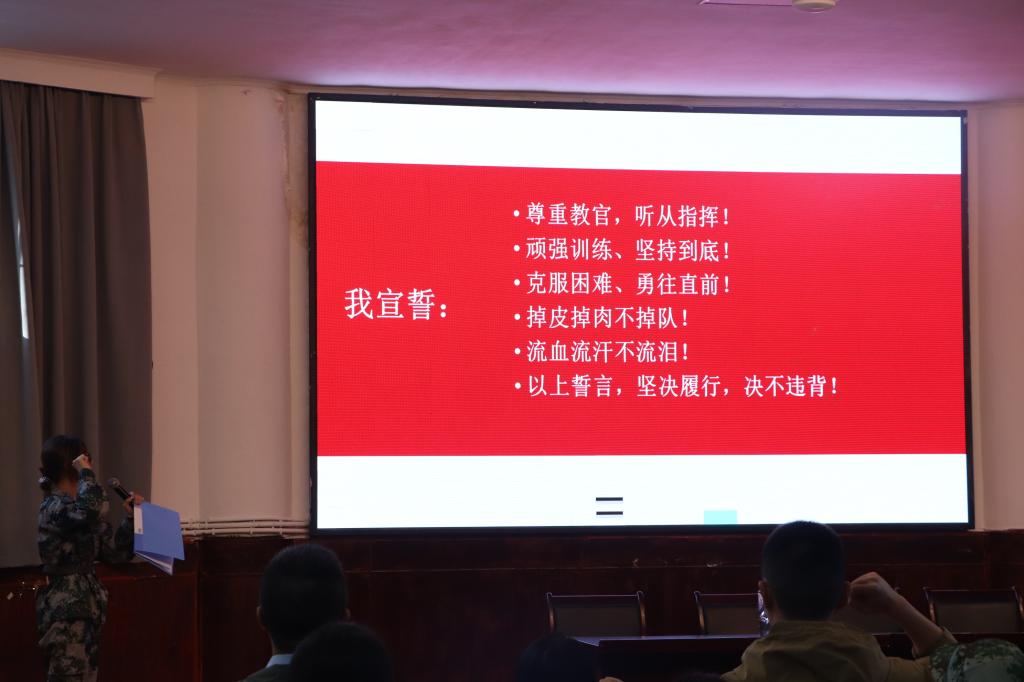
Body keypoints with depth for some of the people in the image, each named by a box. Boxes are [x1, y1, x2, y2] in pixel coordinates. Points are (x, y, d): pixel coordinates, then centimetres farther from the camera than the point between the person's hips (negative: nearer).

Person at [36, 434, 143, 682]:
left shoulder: (78, 507, 15)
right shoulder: (54, 507, -13)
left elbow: (115, 552, 16)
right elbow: (93, 508, -37)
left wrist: (131, 517, 7)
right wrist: (85, 473, -21)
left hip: (85, 608, 9)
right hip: (65, 611, -9)